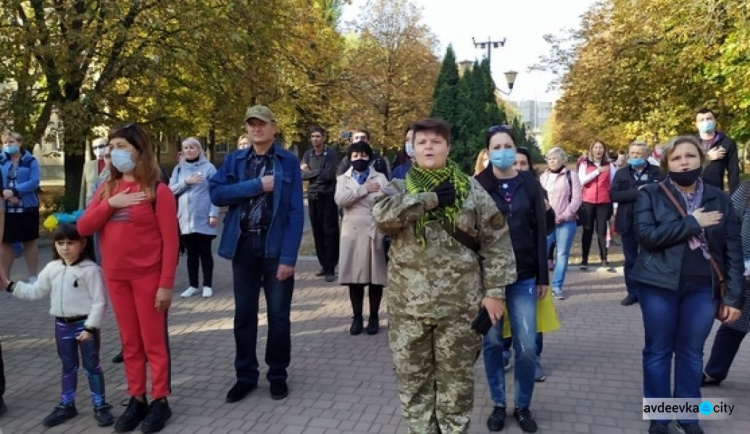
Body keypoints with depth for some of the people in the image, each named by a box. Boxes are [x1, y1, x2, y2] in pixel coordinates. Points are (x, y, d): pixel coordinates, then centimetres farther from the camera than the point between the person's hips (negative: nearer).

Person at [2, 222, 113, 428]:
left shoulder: (90, 269, -16)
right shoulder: (52, 268, 4)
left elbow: (99, 301, -16)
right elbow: (36, 291, 15)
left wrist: (90, 327, -18)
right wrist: (9, 285, 8)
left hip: (85, 324, -6)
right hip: (62, 325, 6)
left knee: (91, 366, 5)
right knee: (68, 366, 19)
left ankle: (100, 406, 16)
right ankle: (66, 405, 32)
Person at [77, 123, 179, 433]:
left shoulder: (158, 190, -10)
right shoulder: (107, 187, 8)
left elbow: (170, 241, -12)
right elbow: (83, 228, 1)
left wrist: (166, 284, -15)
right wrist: (110, 204, -13)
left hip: (148, 277, -5)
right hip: (115, 277, 6)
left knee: (154, 342, 4)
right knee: (130, 343, 14)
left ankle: (160, 401, 16)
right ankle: (137, 399, 25)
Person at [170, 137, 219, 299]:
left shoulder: (208, 167, -1)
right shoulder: (178, 169, 10)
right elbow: (171, 190, 4)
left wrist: (213, 214, -14)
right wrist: (186, 182, -11)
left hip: (203, 218, -4)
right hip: (185, 219, 4)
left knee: (205, 252, 4)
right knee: (191, 253, 11)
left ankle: (208, 285, 13)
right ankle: (193, 285, 20)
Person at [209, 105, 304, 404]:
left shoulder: (289, 162, -2)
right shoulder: (234, 161, 8)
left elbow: (296, 212, -7)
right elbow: (216, 193, -7)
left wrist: (289, 256, -14)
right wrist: (257, 185, -14)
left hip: (276, 247, -2)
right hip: (243, 246, 3)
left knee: (278, 314, 7)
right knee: (244, 313, 11)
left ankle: (278, 375, 24)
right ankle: (246, 375, 25)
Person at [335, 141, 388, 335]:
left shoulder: (380, 178, 9)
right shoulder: (343, 179, 12)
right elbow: (340, 200, -8)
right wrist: (364, 189, -8)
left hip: (375, 232, -1)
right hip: (352, 233, 1)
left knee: (376, 276, 3)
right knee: (355, 277, 3)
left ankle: (374, 317, 15)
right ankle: (357, 317, 15)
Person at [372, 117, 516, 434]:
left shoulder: (471, 190, 2)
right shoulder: (399, 188, 3)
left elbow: (496, 241, 1)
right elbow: (382, 216, -20)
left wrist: (495, 290, -4)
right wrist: (431, 198, -18)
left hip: (459, 303, -1)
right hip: (408, 303, 1)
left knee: (457, 379, 12)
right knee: (413, 378, 13)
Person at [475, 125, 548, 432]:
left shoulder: (529, 183, 3)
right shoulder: (478, 185, -2)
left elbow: (540, 231, 4)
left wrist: (542, 276, 1)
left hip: (523, 276, 1)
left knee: (527, 346, 1)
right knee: (491, 343, 8)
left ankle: (523, 406, 22)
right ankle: (499, 405, 25)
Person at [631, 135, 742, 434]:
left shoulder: (719, 199, 5)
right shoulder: (651, 194, -2)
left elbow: (733, 250, 4)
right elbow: (646, 235, -16)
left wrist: (734, 296, -2)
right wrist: (692, 223, -15)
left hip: (703, 288, 2)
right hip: (660, 285, -2)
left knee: (691, 352, 12)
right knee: (658, 351, 7)